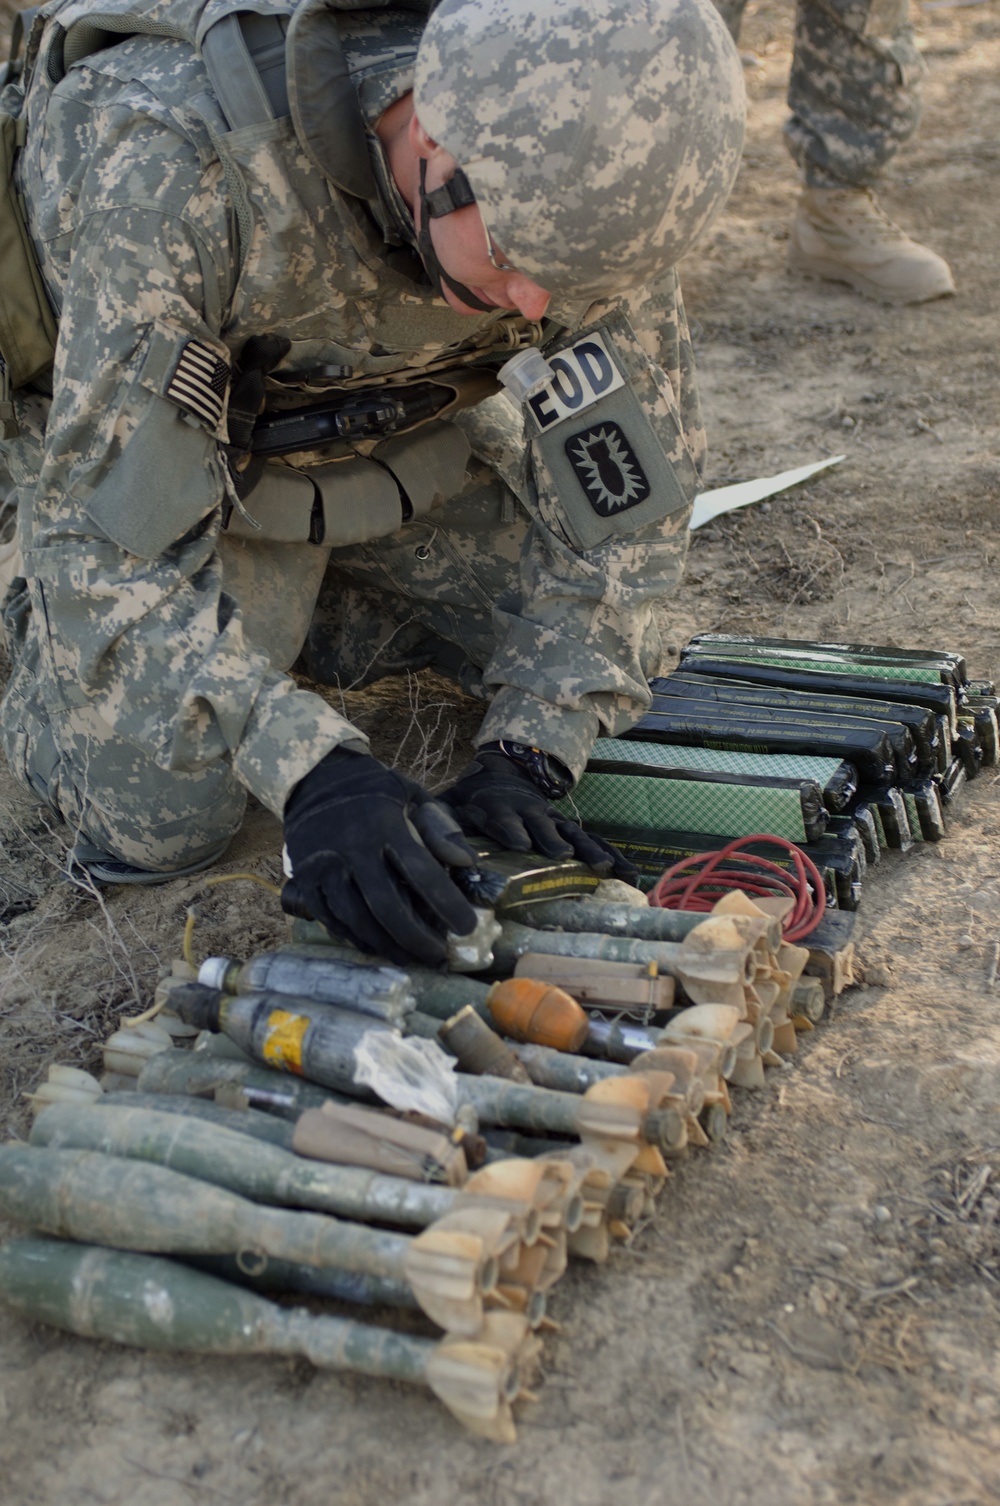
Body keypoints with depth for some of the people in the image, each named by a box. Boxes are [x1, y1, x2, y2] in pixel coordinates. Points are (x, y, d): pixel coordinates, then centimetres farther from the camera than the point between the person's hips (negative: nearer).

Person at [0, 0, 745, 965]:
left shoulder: (574, 172, -27)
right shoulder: (169, 166, -41)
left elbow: (619, 479, -18)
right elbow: (112, 533, -38)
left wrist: (526, 754, -27)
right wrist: (309, 769, -48)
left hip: (393, 432, 4)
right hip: (120, 440, -4)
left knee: (602, 658, 4)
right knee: (158, 823, -13)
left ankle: (292, 615, 19)